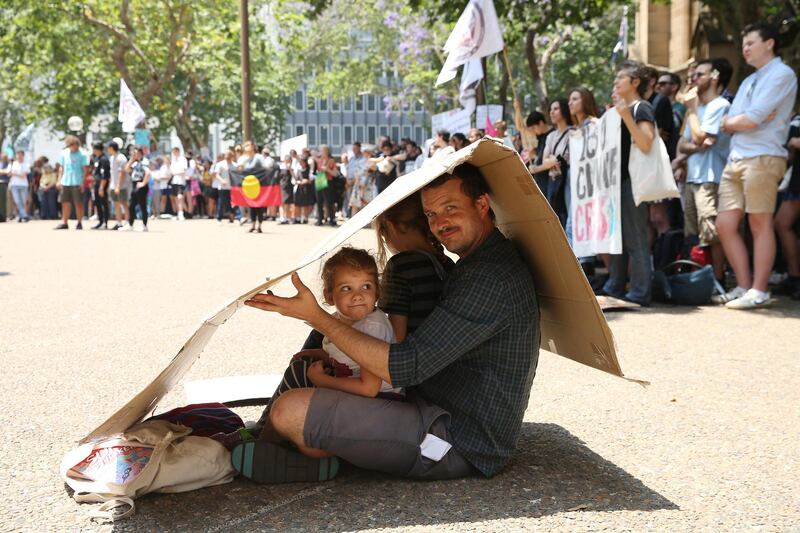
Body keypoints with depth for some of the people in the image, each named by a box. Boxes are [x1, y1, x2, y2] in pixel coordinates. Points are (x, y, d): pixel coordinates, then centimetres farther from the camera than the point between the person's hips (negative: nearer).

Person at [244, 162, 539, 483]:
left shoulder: (490, 278, -22)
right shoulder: (489, 262, 14)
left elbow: (404, 368, -25)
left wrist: (317, 317, -19)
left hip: (459, 447, -11)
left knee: (290, 412, -21)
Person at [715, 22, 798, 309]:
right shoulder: (749, 81, 23)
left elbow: (752, 119, -14)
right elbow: (729, 124, 14)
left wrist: (731, 122, 5)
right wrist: (745, 120, -6)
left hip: (763, 158, -8)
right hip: (736, 159, 8)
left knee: (760, 225, -4)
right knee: (725, 224, 3)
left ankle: (759, 291, 0)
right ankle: (744, 286, 12)